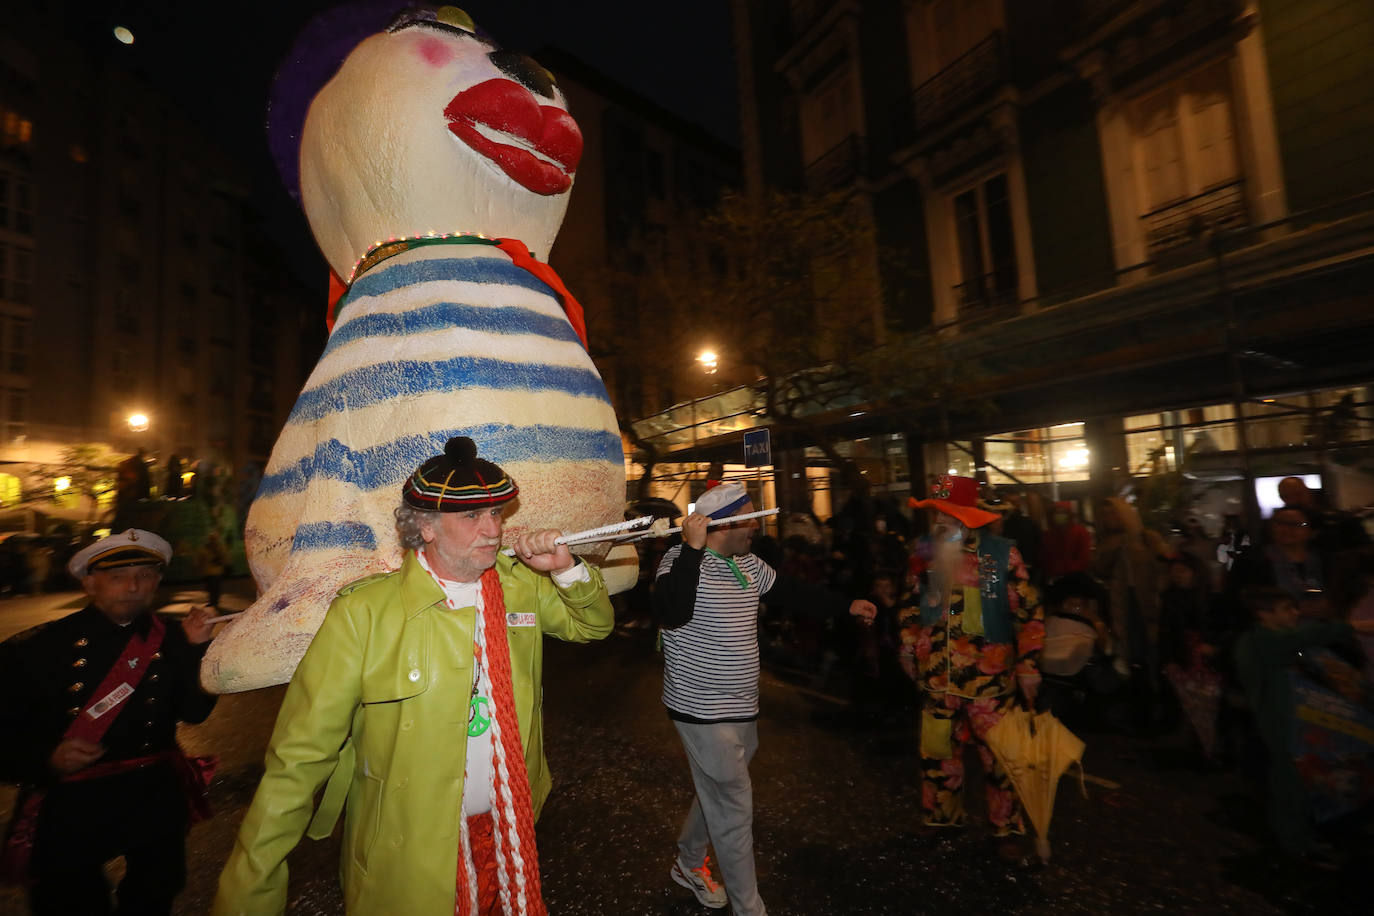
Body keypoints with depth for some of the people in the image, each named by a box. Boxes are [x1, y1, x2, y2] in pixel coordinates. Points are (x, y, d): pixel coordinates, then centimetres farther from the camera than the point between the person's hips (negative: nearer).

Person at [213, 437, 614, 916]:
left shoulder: (523, 585, -6)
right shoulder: (362, 613, -19)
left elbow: (594, 624, 7)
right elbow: (300, 758, -15)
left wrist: (566, 567, -12)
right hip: (406, 864, -3)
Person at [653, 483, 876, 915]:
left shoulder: (747, 564, 4)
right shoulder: (682, 560, -21)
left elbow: (790, 590, 17)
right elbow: (671, 614, -39)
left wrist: (847, 604, 20)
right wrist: (693, 548, -40)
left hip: (741, 707, 9)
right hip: (704, 712, -8)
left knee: (717, 794, 25)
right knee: (734, 810, 3)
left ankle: (688, 863, 49)